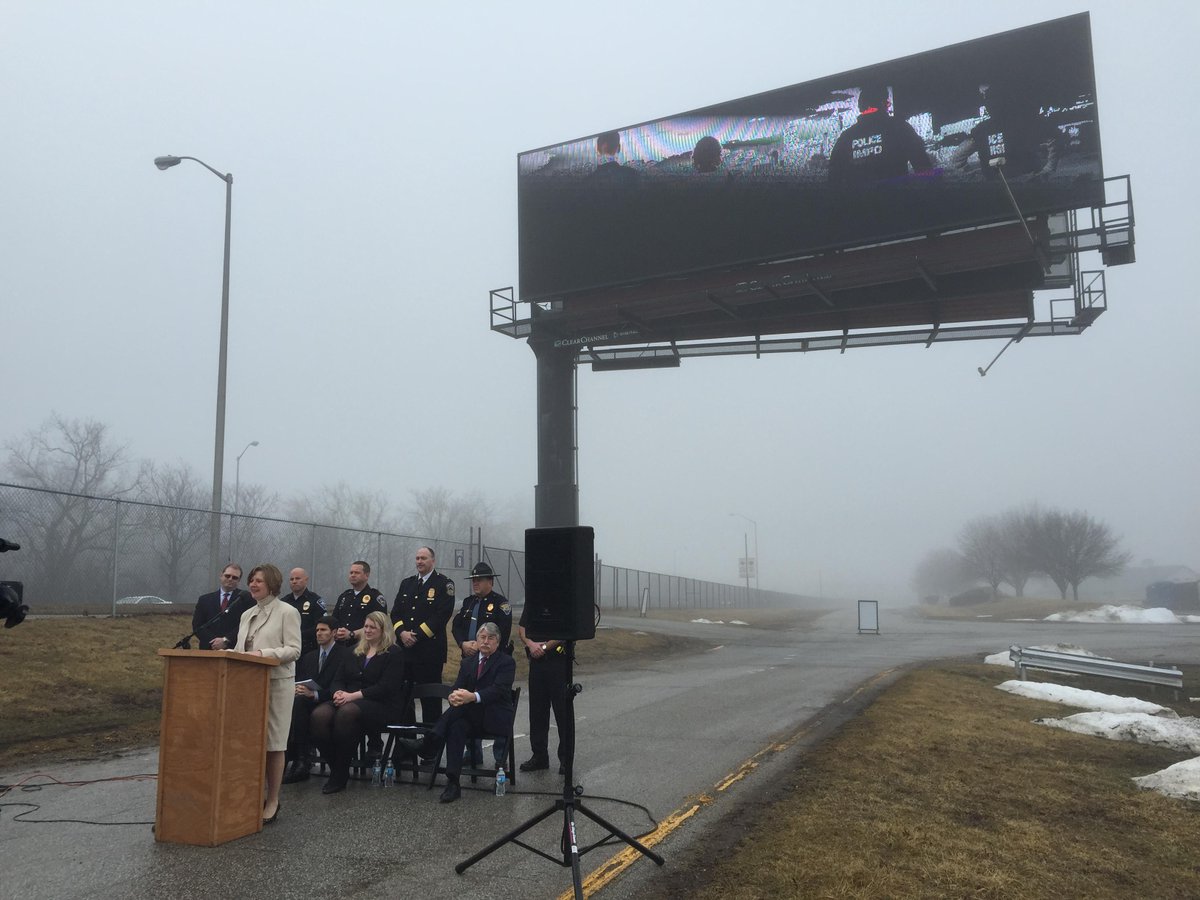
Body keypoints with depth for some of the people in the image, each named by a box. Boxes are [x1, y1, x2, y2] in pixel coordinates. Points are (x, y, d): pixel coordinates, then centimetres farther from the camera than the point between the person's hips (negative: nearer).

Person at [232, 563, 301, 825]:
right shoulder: (247, 615, 17)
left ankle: (272, 801, 7)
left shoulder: (287, 612, -3)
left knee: (273, 743, 0)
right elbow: (239, 649, 21)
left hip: (276, 683, -6)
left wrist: (263, 653, -22)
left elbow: (293, 650, -11)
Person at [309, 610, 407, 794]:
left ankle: (340, 775, -25)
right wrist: (339, 692, -4)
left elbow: (386, 687, -10)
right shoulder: (356, 652, 22)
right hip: (349, 700, 6)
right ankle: (335, 767, -16)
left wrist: (353, 695, -17)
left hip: (382, 706, -5)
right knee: (319, 714, -27)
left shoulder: (393, 653, 2)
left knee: (346, 712, -37)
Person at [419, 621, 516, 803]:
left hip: (495, 718, -4)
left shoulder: (506, 662, -1)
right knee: (457, 726, -30)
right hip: (472, 717, 4)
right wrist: (454, 696, -23)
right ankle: (452, 784, -34)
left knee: (462, 706, -30)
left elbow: (498, 690, -17)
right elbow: (458, 687, 4)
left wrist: (472, 697, -35)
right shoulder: (468, 662, 17)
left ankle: (431, 745, -30)